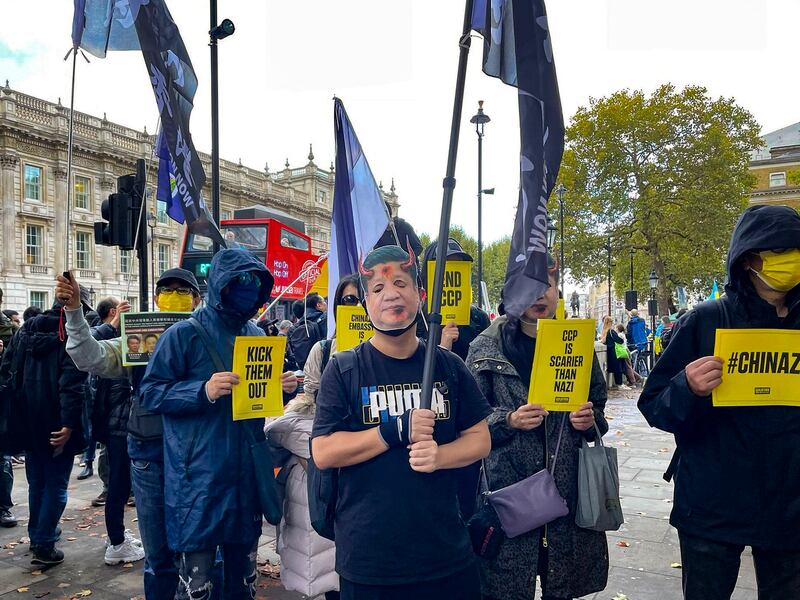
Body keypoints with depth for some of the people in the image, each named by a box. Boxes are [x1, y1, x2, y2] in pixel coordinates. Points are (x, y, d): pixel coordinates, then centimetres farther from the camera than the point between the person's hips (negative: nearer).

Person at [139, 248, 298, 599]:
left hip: (247, 474, 6)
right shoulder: (185, 335, -8)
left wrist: (282, 388, -4)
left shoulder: (257, 336, 9)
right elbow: (150, 393, -10)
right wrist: (203, 391, -24)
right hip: (198, 478, -5)